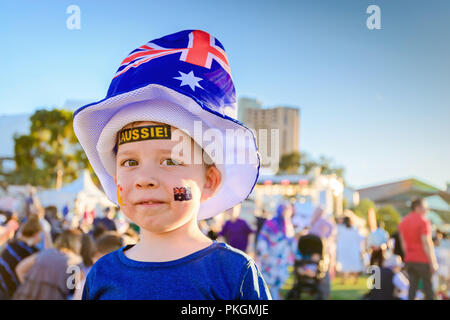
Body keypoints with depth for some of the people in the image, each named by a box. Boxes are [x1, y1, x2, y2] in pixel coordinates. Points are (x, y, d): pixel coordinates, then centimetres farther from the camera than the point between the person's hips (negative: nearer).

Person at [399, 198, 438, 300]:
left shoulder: (403, 221, 11)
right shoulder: (423, 221, -11)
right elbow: (426, 243, -16)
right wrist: (433, 262, -14)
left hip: (409, 260, 6)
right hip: (423, 261, -6)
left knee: (412, 287, 7)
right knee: (428, 289, 3)